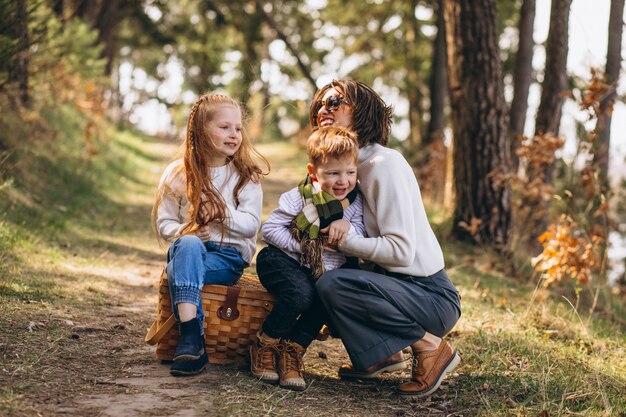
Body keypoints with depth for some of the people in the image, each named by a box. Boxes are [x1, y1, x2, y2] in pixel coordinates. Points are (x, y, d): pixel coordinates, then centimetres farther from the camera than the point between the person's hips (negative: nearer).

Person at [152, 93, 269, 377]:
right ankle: (191, 337, -46)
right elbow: (163, 223, 9)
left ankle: (189, 342, -34)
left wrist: (219, 211, -17)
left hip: (230, 255, -1)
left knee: (179, 270, -33)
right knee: (188, 244, -37)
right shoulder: (178, 174, 7)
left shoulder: (246, 175, 4)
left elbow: (251, 225, -3)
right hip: (188, 249, 2)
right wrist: (186, 231, -12)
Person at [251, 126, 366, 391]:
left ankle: (292, 350, -11)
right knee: (301, 294, -32)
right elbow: (269, 228, -11)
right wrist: (300, 247, -19)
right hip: (282, 260, -5)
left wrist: (347, 226, -25)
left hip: (321, 271, 5)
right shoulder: (299, 198, -12)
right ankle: (264, 347, -10)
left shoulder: (354, 202, 1)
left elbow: (362, 237, -4)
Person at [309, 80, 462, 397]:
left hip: (430, 295, -9)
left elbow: (401, 250, -23)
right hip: (393, 282, 9)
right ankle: (384, 355, 11)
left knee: (332, 284, -27)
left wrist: (345, 240, -24)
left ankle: (431, 347, -10)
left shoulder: (384, 164, -17)